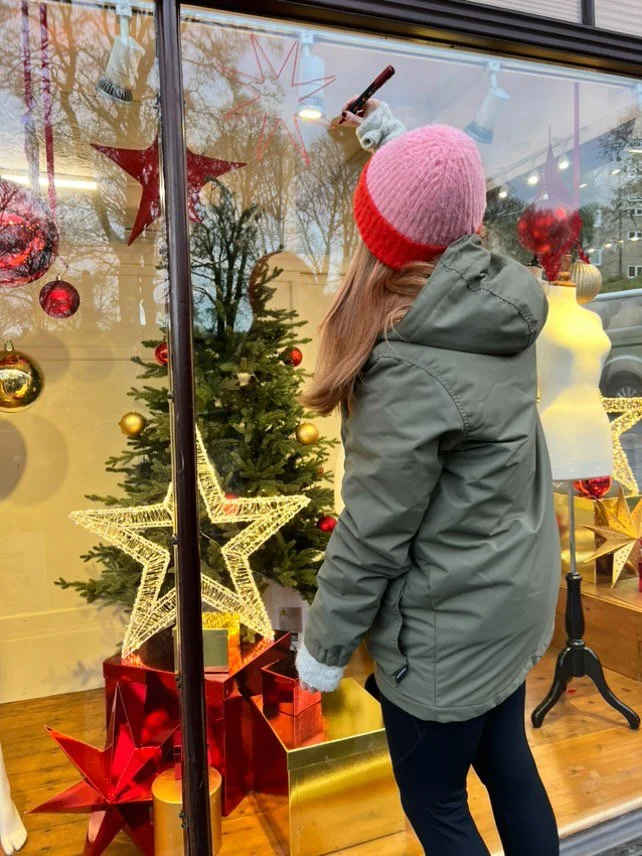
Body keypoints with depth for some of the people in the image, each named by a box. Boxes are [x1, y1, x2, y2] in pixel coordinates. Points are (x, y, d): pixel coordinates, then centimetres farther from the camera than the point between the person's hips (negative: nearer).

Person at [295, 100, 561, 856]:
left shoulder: (412, 370, -30)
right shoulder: (507, 300, -6)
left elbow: (373, 534, -23)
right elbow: (448, 211, 17)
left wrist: (324, 643, -7)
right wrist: (397, 143, 28)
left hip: (450, 627, -7)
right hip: (514, 597, 8)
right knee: (508, 768, 27)